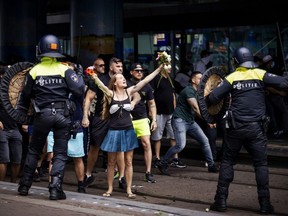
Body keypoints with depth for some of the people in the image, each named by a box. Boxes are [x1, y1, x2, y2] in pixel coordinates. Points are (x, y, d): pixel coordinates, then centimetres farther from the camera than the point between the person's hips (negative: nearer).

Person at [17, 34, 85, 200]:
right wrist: (79, 76, 9)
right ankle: (55, 188, -5)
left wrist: (21, 114, 22)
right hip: (62, 115, -1)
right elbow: (79, 90, -10)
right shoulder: (65, 70, -3)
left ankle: (25, 185, 20)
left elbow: (26, 95, 9)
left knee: (34, 150, 17)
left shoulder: (34, 71, 1)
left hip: (42, 115, 1)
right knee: (60, 153, 5)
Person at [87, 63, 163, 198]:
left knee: (128, 162, 4)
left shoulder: (129, 92, 1)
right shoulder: (110, 94, -4)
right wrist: (95, 78, -42)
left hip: (128, 131, 2)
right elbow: (102, 87, -23)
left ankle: (129, 189, 10)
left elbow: (144, 81, -4)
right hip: (114, 131, -2)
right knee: (111, 162, 7)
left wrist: (159, 69, -10)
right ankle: (110, 189, 18)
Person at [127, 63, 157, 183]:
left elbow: (152, 104, 13)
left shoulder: (146, 86, 5)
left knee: (147, 144, -7)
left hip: (142, 119, 2)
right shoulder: (126, 85, -4)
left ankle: (148, 173, -3)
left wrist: (154, 120, 6)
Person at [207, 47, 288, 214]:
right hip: (256, 127, -1)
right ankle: (265, 203, 3)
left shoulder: (231, 78, 2)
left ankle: (221, 200, 9)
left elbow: (213, 97, -3)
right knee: (261, 164, 7)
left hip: (236, 127, 1)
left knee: (227, 162, 12)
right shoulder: (261, 74, -1)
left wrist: (207, 101, 18)